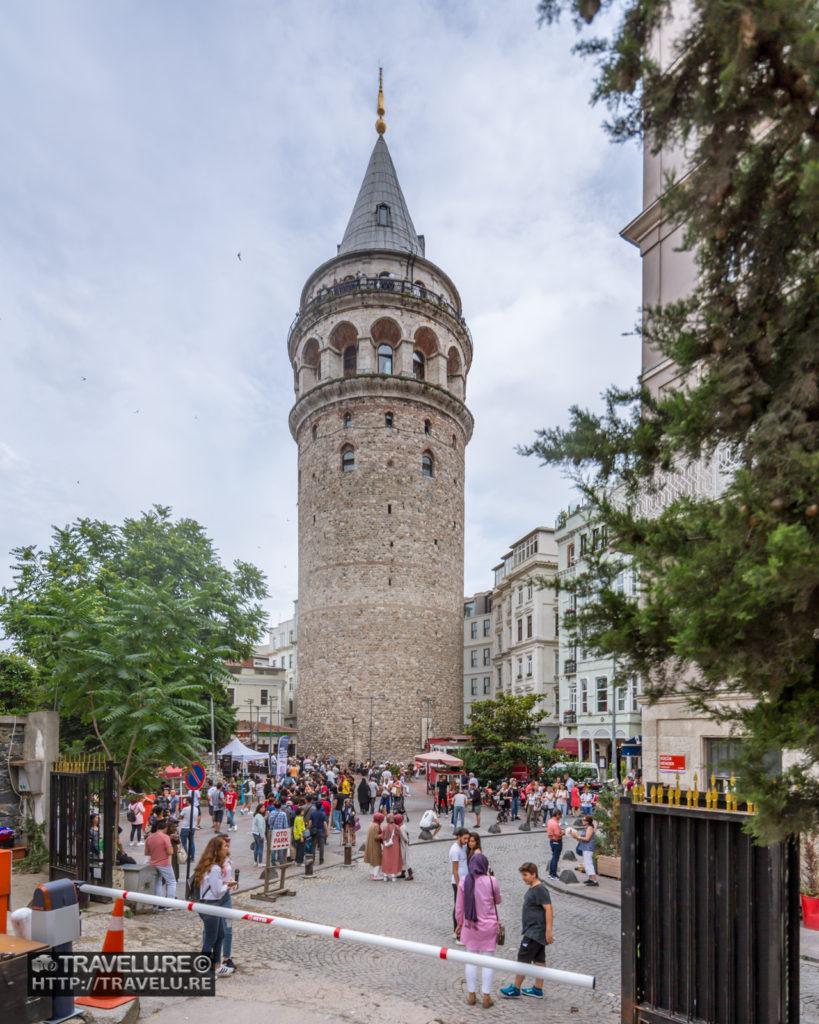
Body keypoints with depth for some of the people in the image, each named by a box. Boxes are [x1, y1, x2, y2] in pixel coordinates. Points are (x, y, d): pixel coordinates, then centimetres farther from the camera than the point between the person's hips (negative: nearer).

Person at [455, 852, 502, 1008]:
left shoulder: (463, 882, -7)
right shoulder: (491, 881, -13)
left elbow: (459, 906, -1)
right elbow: (498, 900, 4)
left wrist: (459, 923, 13)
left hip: (470, 925, 2)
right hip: (489, 926, -2)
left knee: (471, 960, 14)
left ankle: (471, 995, 21)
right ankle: (486, 997, 12)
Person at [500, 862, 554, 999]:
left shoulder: (540, 889, -19)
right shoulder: (532, 889, 11)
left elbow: (548, 909, -23)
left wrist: (548, 931, -24)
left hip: (535, 933, -9)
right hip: (536, 932, 9)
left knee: (523, 959, -2)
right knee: (539, 960, 14)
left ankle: (515, 989, 7)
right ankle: (538, 989, 22)